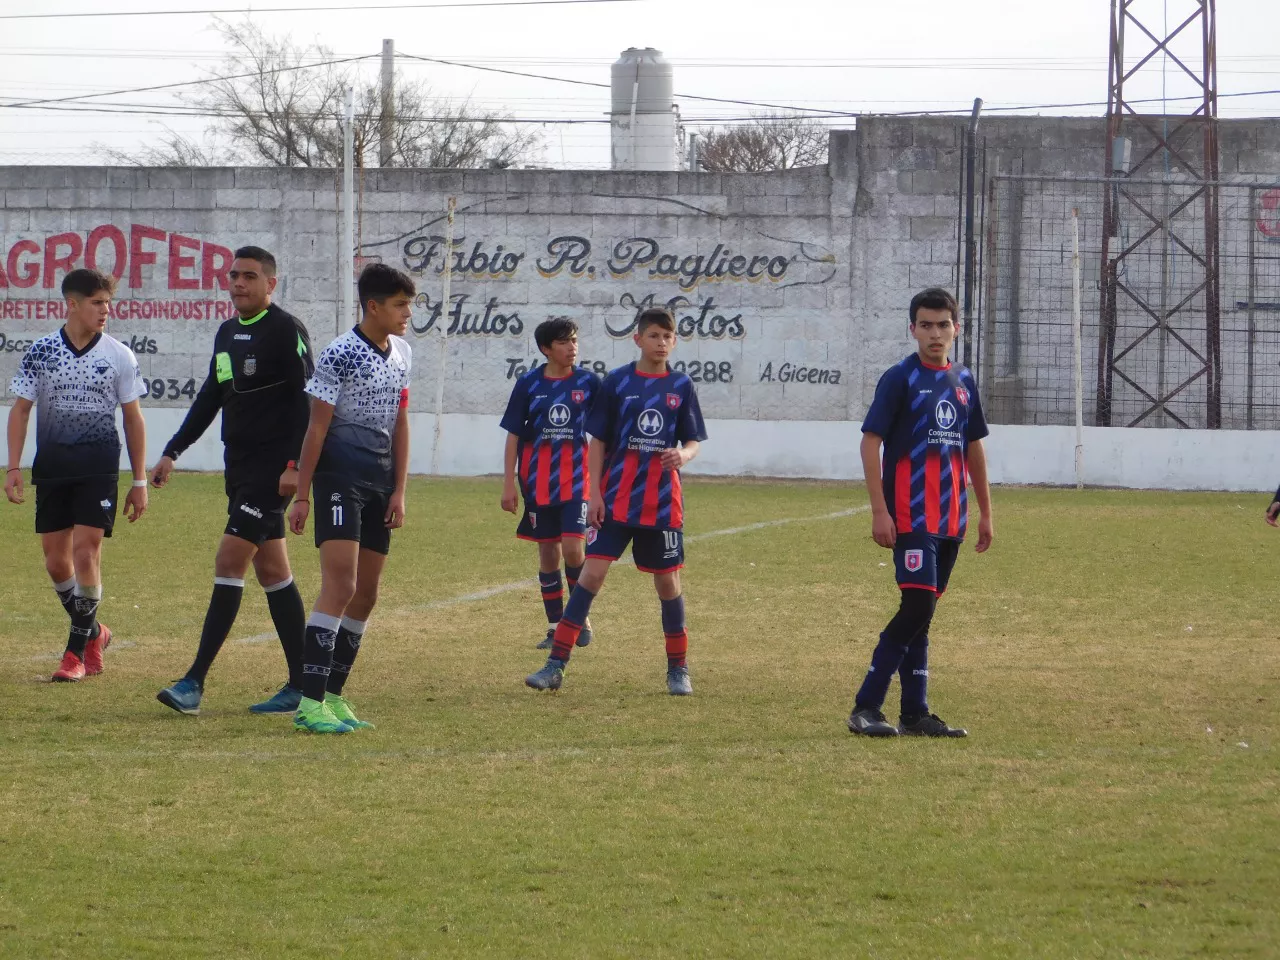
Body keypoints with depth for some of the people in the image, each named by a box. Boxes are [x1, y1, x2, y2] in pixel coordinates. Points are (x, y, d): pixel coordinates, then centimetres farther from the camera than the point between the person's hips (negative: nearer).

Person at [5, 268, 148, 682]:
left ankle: (77, 650, -2)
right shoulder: (40, 352, 2)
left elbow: (133, 419, 6)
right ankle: (93, 632, 26)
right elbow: (20, 410, 6)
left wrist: (139, 481, 5)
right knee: (56, 561, 4)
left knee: (86, 552, -12)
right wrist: (13, 468, -2)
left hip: (99, 466, -2)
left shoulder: (119, 356, 0)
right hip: (51, 468, 2)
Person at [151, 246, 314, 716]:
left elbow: (308, 400, -15)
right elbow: (210, 396, 23)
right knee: (271, 568, 9)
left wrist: (294, 464, -22)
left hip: (272, 466, -9)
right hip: (239, 464, 9)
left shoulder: (286, 330, -11)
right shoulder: (227, 333, 14)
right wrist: (172, 452, 21)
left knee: (230, 559, -13)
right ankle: (300, 684, 13)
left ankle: (194, 682, -14)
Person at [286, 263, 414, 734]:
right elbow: (317, 427, -9)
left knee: (366, 594, 8)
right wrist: (302, 495, -10)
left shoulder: (401, 355, 12)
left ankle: (333, 695, 17)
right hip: (339, 478, -8)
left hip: (379, 483, 8)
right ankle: (310, 703, -20)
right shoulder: (339, 355, -11)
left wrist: (399, 491, 12)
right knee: (340, 585, -17)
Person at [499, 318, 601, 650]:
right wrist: (509, 484, -1)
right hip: (539, 482, 1)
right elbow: (513, 436, 4)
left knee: (573, 548, -14)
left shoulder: (589, 382, 0)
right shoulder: (529, 384, 1)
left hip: (577, 479, -1)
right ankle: (555, 627, 15)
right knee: (548, 553, 6)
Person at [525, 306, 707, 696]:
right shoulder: (617, 382, 1)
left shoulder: (681, 386, 4)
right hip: (616, 498, -1)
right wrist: (594, 494, -4)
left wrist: (683, 454, -16)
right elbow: (598, 441, 4)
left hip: (662, 501, 1)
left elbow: (692, 441, 8)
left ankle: (678, 669, 21)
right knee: (592, 572, -9)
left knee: (668, 580, 7)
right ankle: (556, 663, -10)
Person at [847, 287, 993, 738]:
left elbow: (974, 448, 21)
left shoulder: (963, 381, 13)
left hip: (951, 518, 6)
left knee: (921, 612, 10)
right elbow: (871, 443, -9)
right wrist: (879, 511, -15)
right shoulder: (900, 378, -6)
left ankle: (915, 714, 12)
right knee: (917, 607, -14)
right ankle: (865, 708, -11)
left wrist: (986, 513, 20)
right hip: (911, 516, -6)